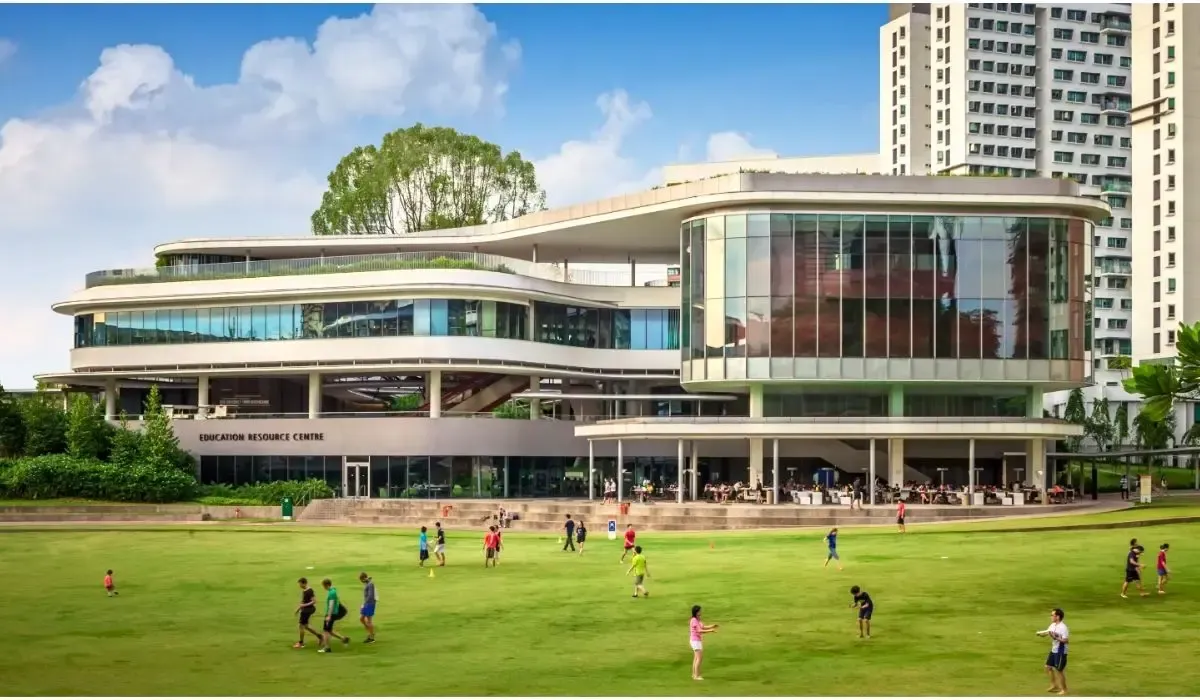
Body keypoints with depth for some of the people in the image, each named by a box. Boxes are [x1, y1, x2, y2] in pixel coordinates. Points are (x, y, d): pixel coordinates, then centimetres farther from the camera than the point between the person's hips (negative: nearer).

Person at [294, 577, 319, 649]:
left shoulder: (310, 591, -17)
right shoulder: (303, 591, 10)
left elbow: (314, 601, -20)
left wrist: (305, 605, -25)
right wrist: (298, 608, 21)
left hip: (307, 610, -9)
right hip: (304, 610, 9)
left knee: (302, 626, -3)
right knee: (305, 626, 14)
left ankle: (301, 643, 7)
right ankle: (318, 635, 23)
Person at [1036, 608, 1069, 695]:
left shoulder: (1063, 627, -21)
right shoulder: (1053, 625, 5)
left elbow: (1065, 640, -23)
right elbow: (1046, 633, 11)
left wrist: (1055, 638, -30)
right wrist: (1040, 634, -9)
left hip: (1060, 652, -9)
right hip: (1053, 650, 9)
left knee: (1059, 670, 0)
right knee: (1048, 667, 15)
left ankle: (1064, 689, 16)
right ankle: (1054, 686, 30)